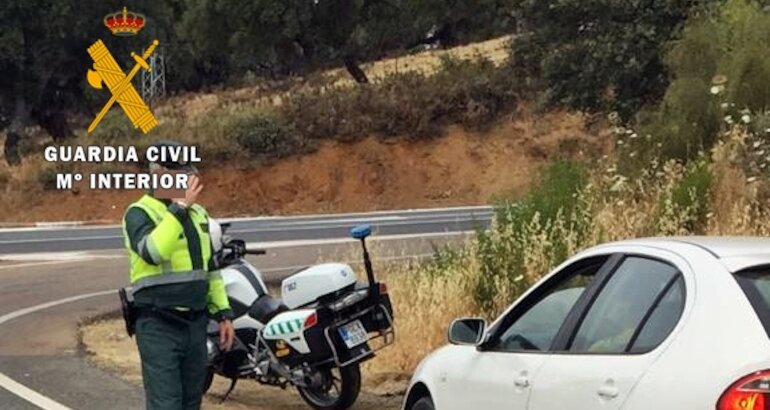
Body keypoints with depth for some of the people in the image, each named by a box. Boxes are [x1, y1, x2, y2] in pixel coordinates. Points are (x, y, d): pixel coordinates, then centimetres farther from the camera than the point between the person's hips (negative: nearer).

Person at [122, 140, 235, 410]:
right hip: (159, 327, -7)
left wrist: (223, 314, 16)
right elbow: (152, 252, -29)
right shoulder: (139, 213, -8)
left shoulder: (198, 214, 15)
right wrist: (179, 208, -26)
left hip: (196, 324, 7)